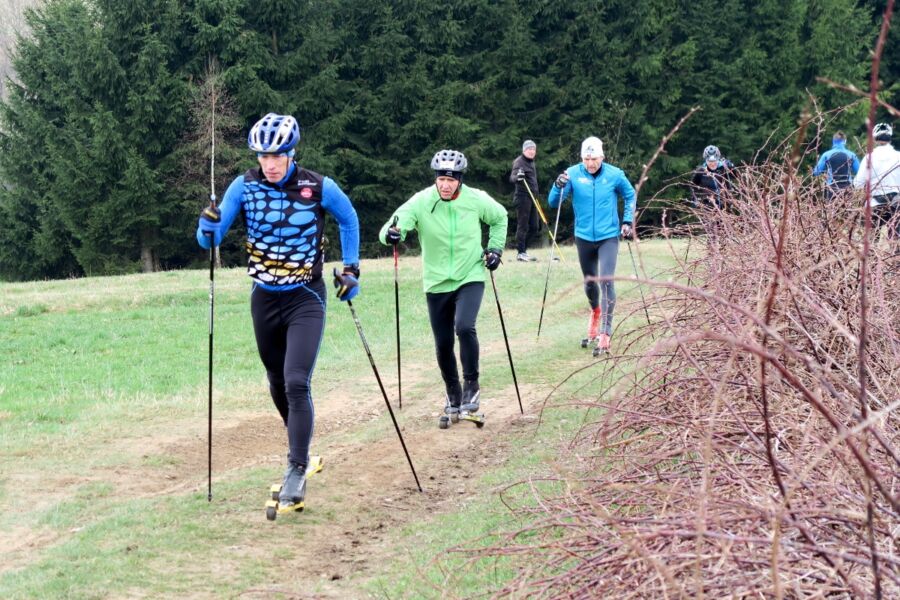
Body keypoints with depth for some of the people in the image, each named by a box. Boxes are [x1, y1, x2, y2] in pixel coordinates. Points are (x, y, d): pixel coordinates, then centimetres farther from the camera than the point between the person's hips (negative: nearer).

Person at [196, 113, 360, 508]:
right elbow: (210, 240, -8)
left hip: (306, 300, -3)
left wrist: (351, 267, 8)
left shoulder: (320, 188, -12)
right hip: (265, 299, 3)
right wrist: (209, 227, -30)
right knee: (278, 386, 14)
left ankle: (297, 471, -9)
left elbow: (348, 219, 10)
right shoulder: (244, 187, -7)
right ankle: (300, 449, 35)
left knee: (296, 384, -16)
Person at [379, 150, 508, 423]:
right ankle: (453, 394, 29)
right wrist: (391, 234, -45)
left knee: (465, 327, -25)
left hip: (470, 278, -1)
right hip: (437, 283, 1)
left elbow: (499, 217, 12)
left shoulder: (477, 200, -9)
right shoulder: (421, 202, -14)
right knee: (443, 344, 7)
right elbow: (392, 228, -23)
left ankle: (472, 385, -8)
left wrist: (495, 248, 4)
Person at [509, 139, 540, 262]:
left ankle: (523, 249, 18)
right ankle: (521, 253, -4)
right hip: (523, 196, -9)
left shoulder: (531, 162, 16)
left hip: (532, 197, 9)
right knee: (523, 225, -7)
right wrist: (517, 177, -48)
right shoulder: (519, 162, -11)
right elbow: (512, 178, -26)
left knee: (534, 226, 9)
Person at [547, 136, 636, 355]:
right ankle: (596, 312, 47)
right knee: (589, 282, 16)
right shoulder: (573, 174, -7)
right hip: (584, 237, 2)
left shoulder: (614, 175, -7)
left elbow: (630, 196, 11)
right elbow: (553, 202, -7)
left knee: (606, 281, -16)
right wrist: (559, 186, -26)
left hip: (608, 237, -2)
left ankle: (605, 333, -16)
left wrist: (627, 221, 1)